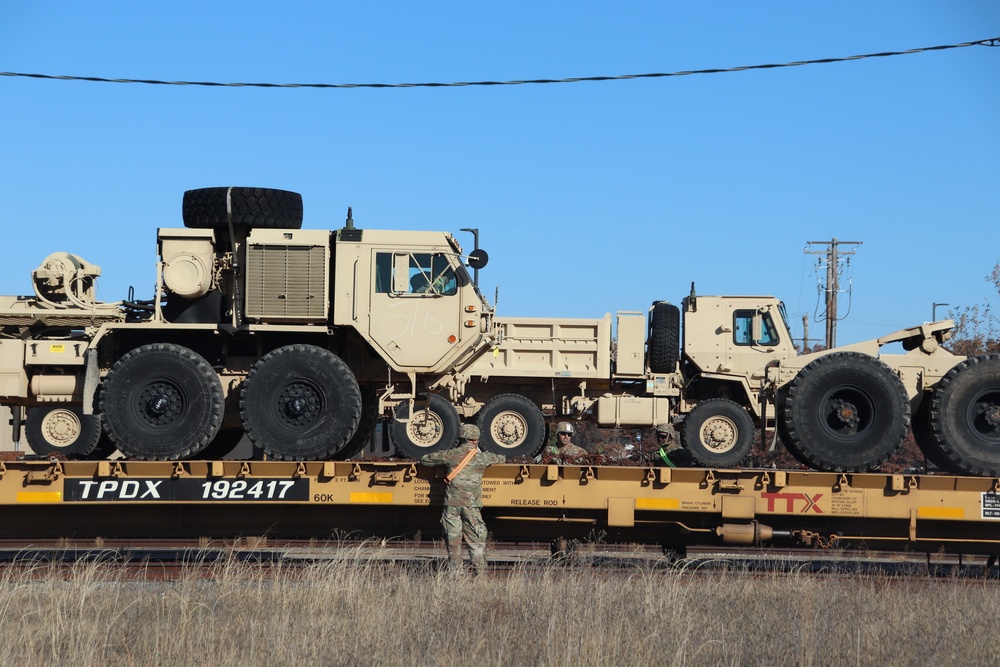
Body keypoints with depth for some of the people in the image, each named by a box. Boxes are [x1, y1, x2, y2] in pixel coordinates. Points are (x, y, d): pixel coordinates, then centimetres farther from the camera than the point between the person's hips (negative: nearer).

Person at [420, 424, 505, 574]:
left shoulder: (451, 454, 4)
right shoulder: (482, 457, 5)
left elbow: (425, 459, 13)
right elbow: (501, 459, 25)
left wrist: (443, 462, 30)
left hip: (452, 502, 1)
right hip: (471, 504, 0)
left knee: (453, 539, 6)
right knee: (476, 540, 5)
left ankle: (454, 571, 6)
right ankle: (480, 570, 0)